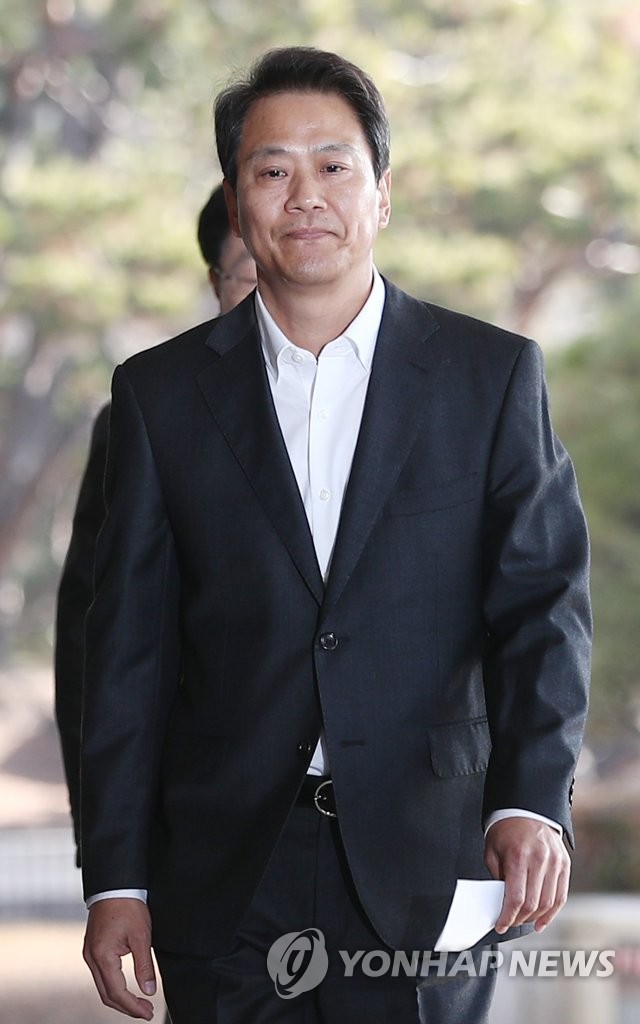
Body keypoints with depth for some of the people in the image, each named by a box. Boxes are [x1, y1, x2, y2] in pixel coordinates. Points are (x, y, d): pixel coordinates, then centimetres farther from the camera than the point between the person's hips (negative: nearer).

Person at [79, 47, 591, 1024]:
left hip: (427, 871, -1)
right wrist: (115, 879, 0)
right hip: (229, 887, 1)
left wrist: (531, 799, -19)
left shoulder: (494, 375, 4)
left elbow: (543, 600, -3)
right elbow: (130, 651, 5)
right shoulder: (161, 393, 6)